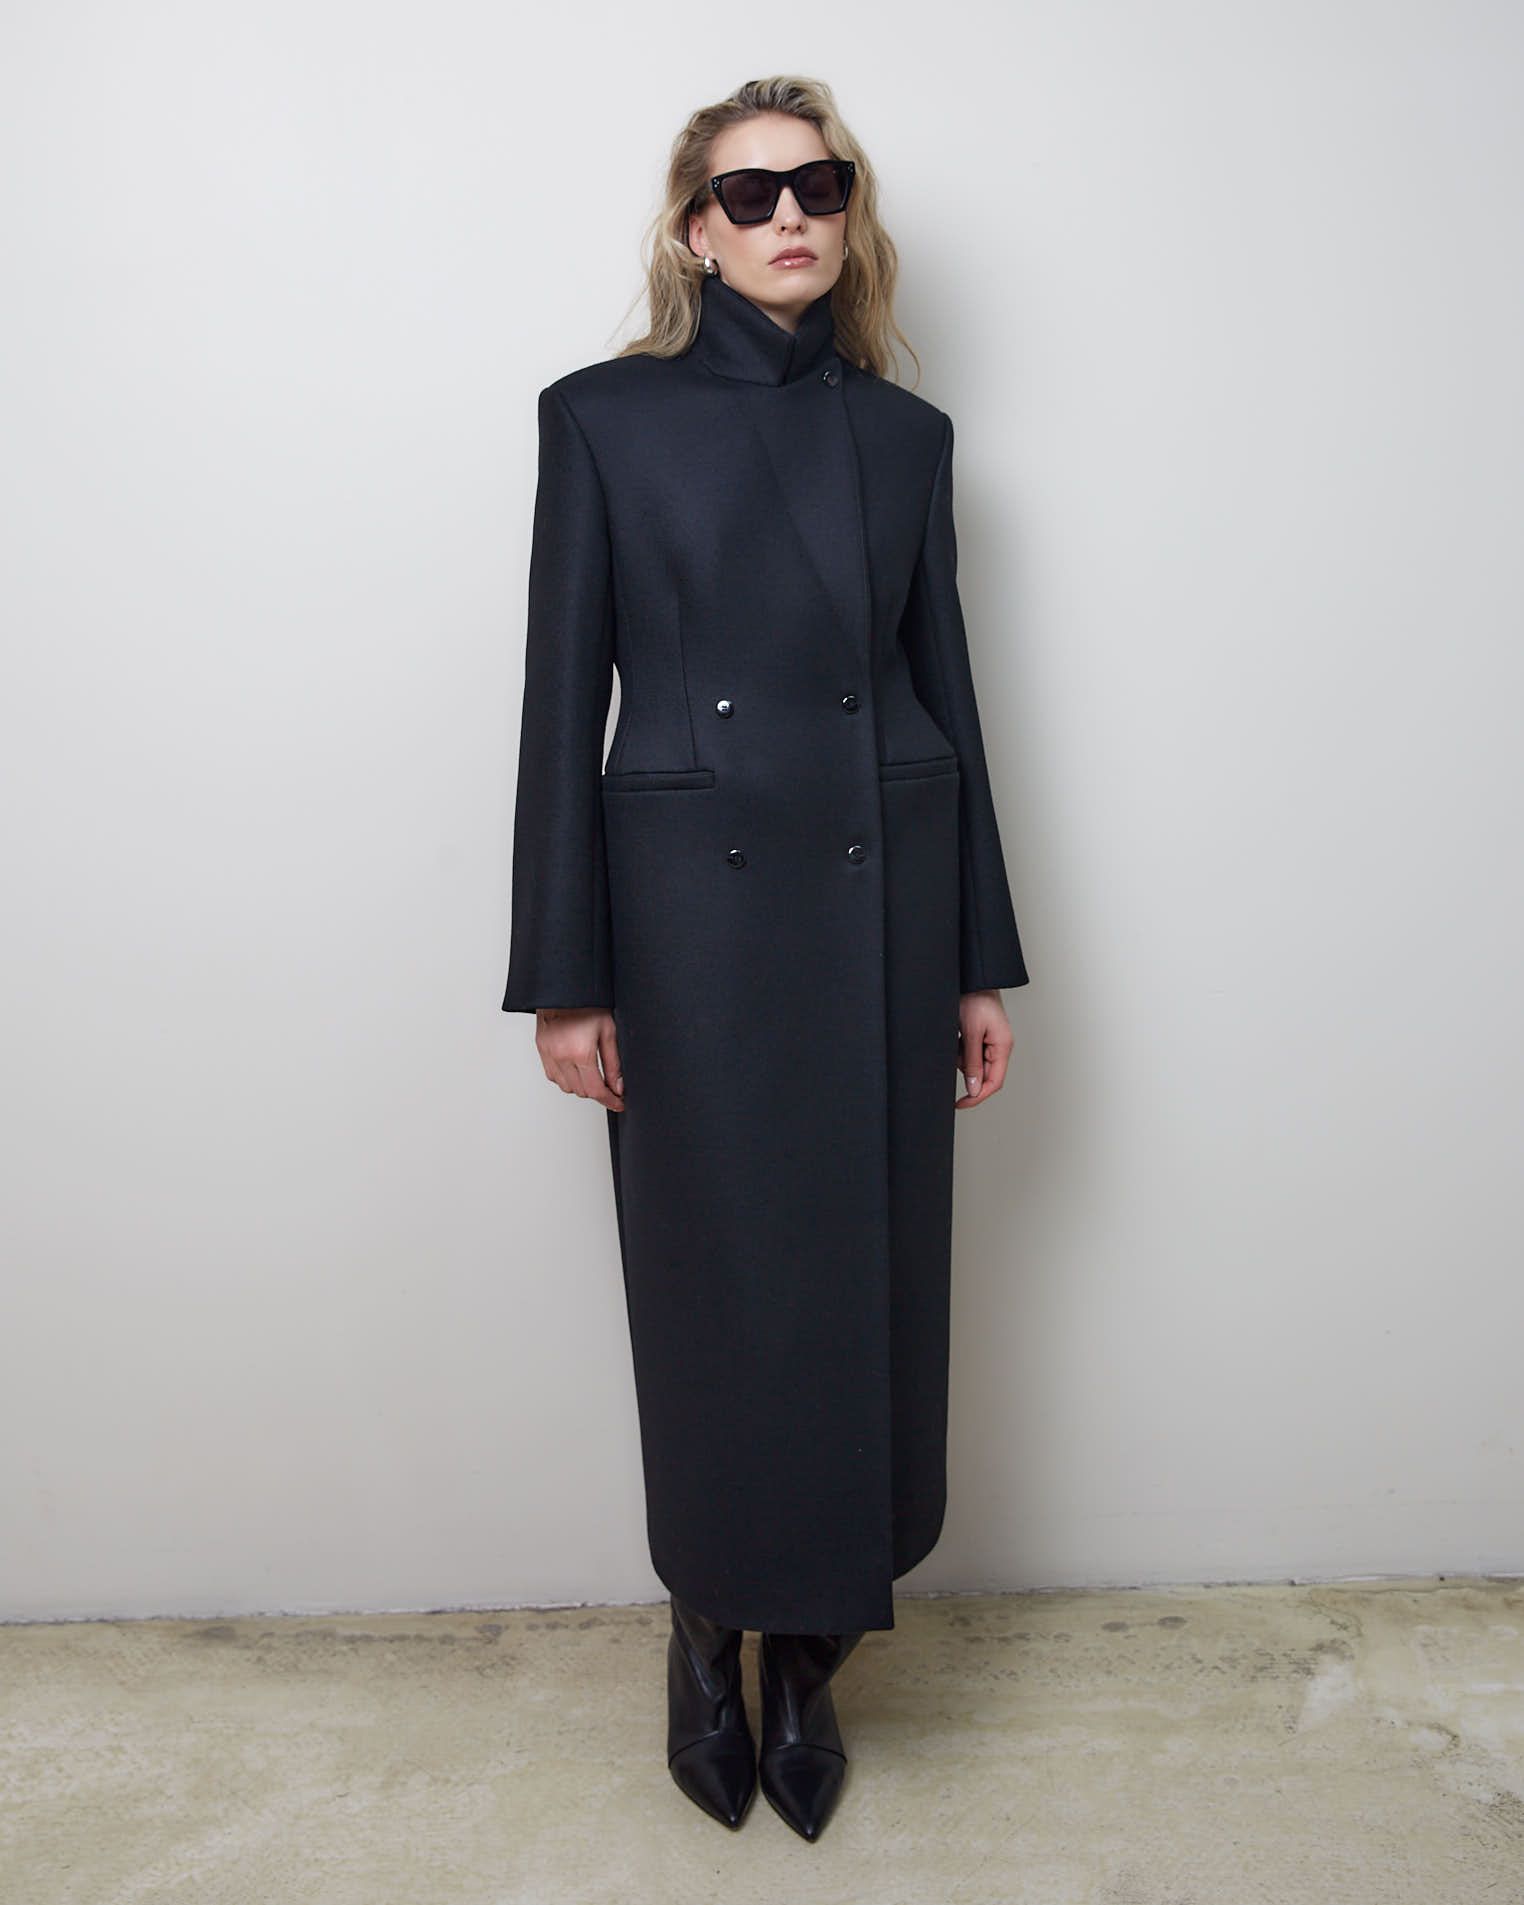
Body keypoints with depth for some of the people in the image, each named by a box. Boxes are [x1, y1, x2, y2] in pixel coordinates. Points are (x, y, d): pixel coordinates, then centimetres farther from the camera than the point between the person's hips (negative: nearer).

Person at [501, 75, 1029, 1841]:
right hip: (691, 913, -3)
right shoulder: (606, 416, 3)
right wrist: (564, 977, -7)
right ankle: (709, 1627, 32)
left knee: (872, 1285, 8)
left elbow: (944, 685, 11)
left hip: (883, 905, 3)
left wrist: (980, 960, 8)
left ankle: (811, 1648, 29)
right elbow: (561, 700, -1)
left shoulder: (905, 432, 11)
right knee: (716, 1293, 6)